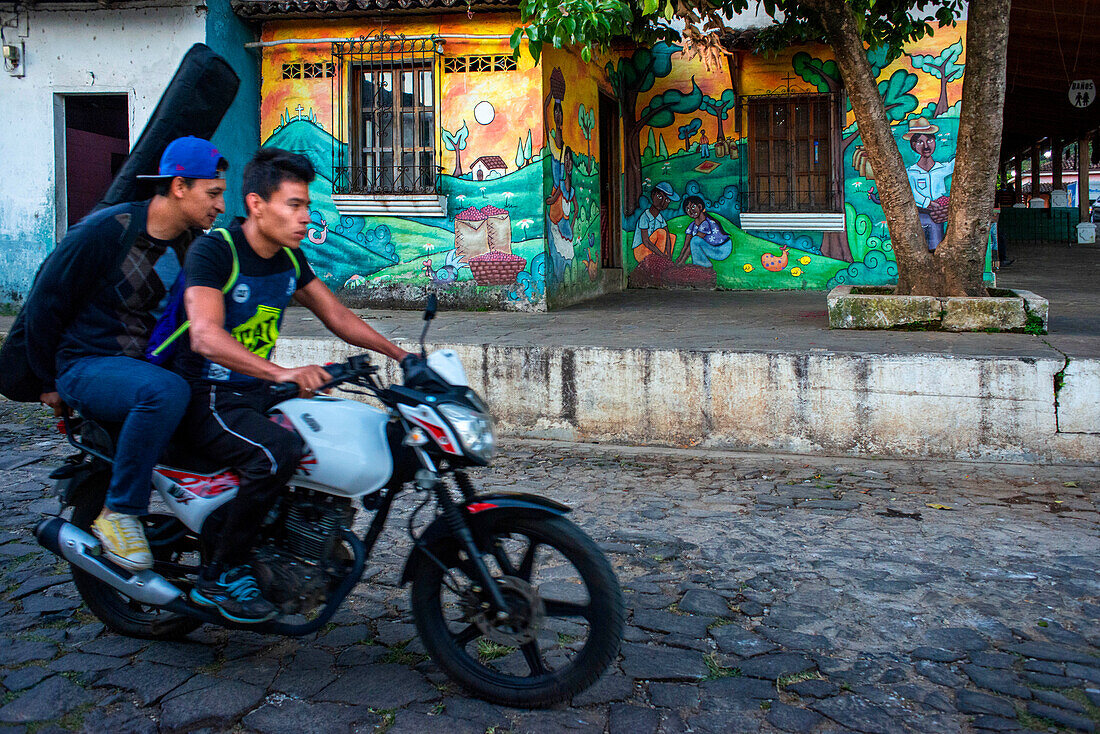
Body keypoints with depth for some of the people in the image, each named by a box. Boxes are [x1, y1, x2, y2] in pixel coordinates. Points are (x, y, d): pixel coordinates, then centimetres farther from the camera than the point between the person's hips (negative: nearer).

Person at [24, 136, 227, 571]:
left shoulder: (194, 245, 7)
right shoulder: (107, 230, -13)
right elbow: (44, 303, -6)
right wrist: (50, 382, 2)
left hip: (154, 364, 7)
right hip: (89, 367, -7)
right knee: (166, 392, -37)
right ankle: (119, 512, -22)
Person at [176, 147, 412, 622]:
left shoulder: (290, 257, 6)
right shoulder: (213, 250, -18)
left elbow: (336, 316, 13)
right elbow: (206, 336, -32)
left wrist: (402, 355, 2)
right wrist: (283, 374, -46)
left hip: (257, 394, 8)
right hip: (207, 399, -8)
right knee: (279, 451, -32)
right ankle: (218, 577, -14)